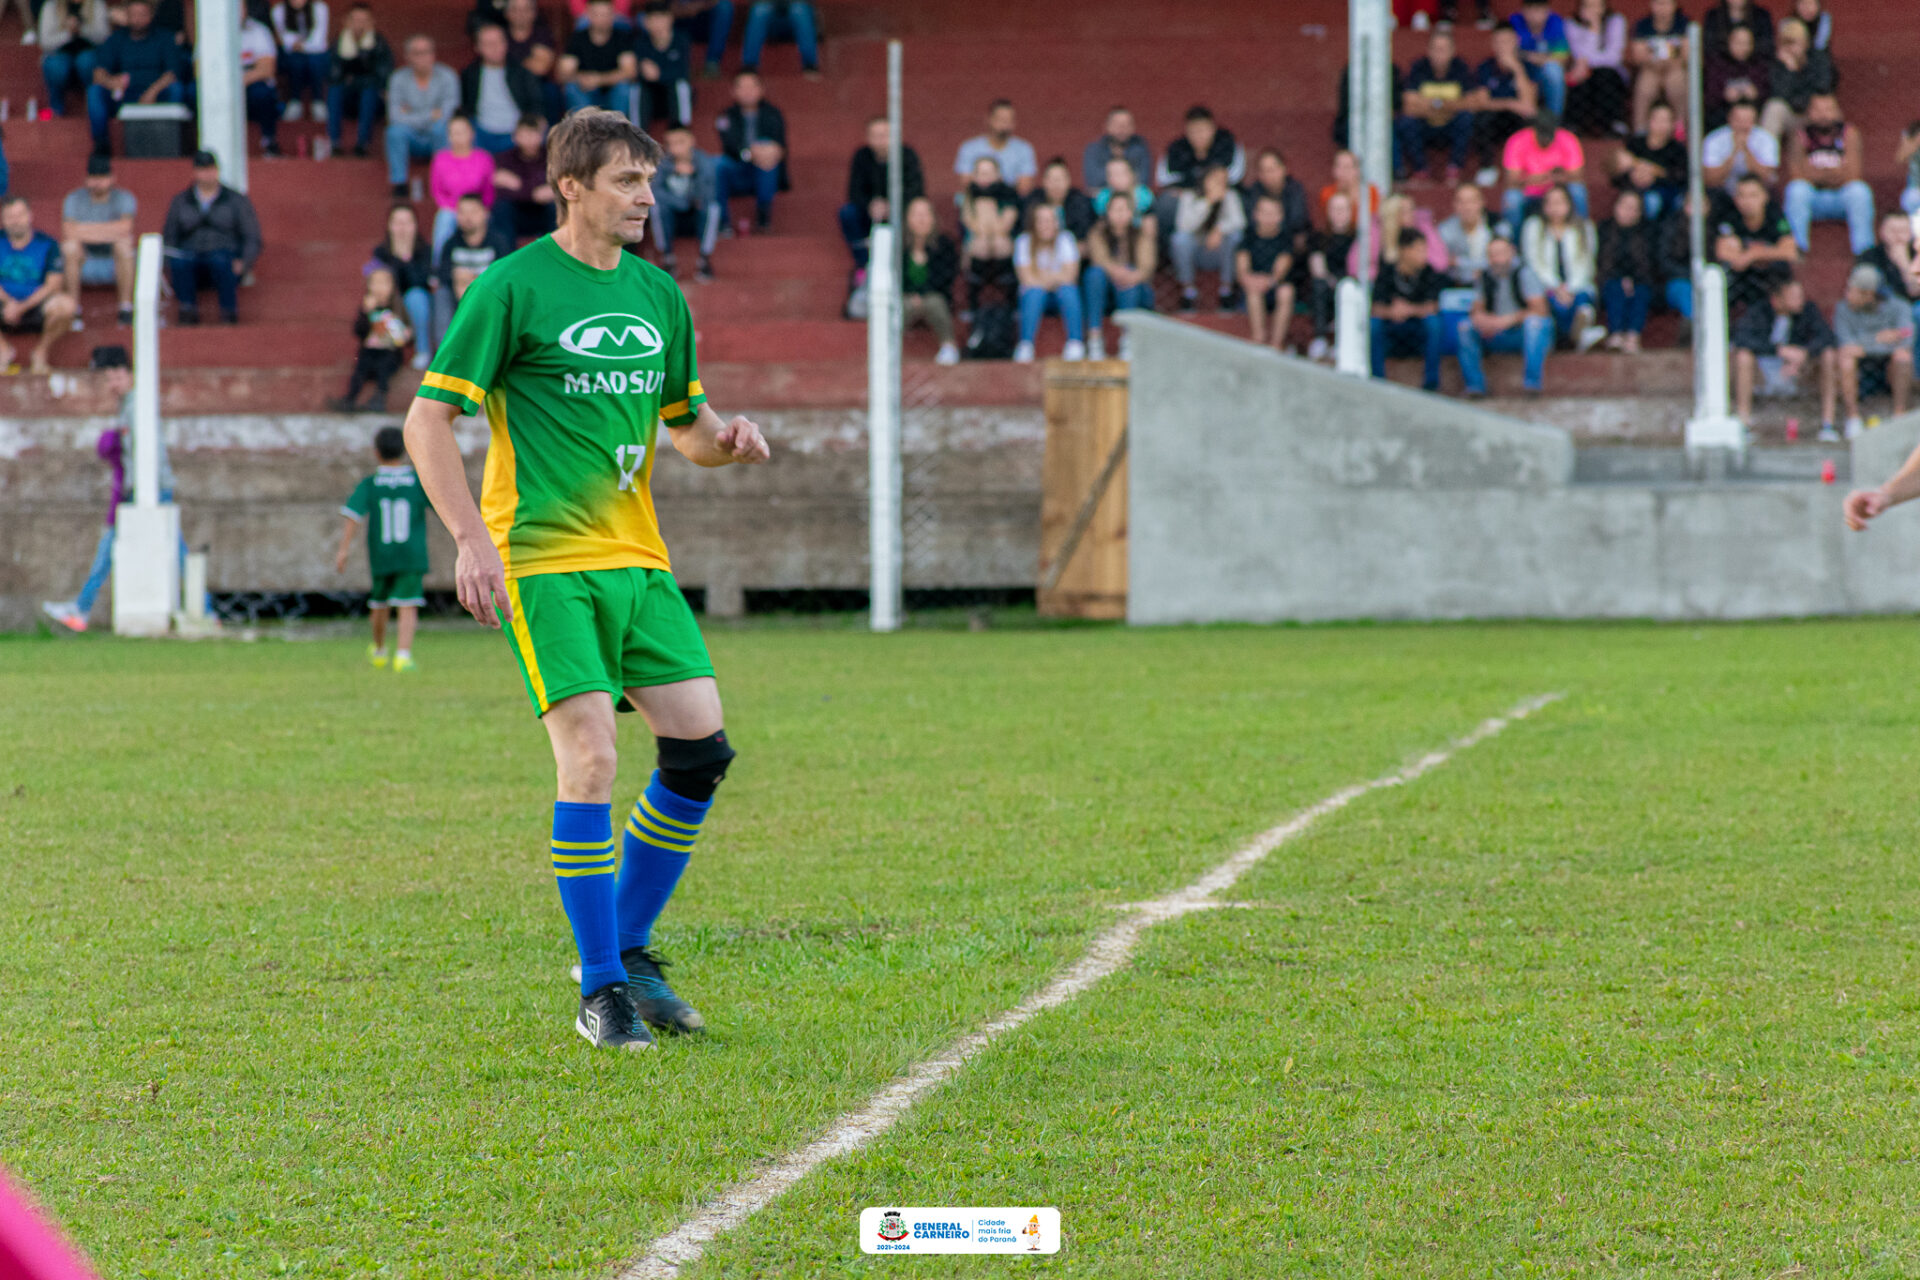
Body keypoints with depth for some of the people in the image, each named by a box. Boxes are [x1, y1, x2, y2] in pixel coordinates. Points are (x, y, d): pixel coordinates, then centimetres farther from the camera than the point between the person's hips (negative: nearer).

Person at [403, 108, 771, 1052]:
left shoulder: (657, 293, 13)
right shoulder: (514, 286, -6)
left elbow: (686, 423, 24)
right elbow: (428, 419, -7)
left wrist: (726, 440, 1)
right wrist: (470, 539, -16)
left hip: (637, 557, 6)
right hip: (543, 561, -6)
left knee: (700, 746, -3)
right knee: (590, 758, -14)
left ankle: (627, 948, 15)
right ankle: (600, 992, -4)